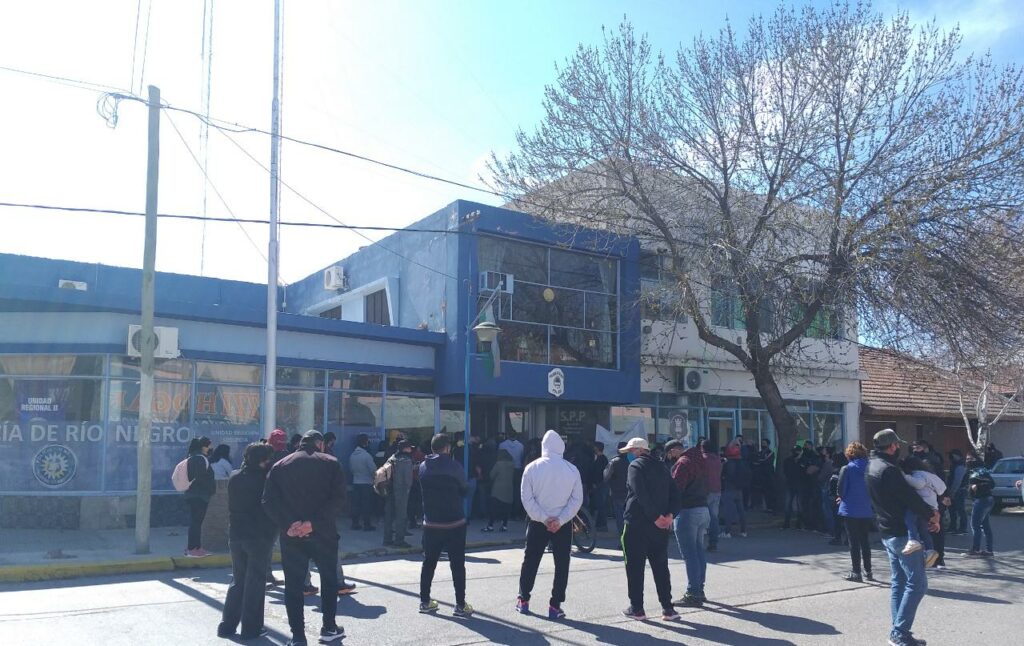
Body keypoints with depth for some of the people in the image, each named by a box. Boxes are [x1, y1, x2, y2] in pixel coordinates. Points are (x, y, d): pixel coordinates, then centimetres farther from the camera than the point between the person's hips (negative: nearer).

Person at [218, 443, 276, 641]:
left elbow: (231, 506, 15)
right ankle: (251, 628, 5)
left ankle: (227, 625, 14)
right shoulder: (265, 479, -14)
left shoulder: (234, 478, 5)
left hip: (236, 535, 6)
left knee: (237, 581, 16)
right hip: (259, 536, -6)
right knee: (255, 583, 3)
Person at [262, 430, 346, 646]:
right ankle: (329, 629, 21)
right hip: (322, 532, -1)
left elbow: (268, 501, -4)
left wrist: (287, 525, -13)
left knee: (293, 584, 8)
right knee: (329, 579, 16)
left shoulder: (280, 465, 8)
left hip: (291, 535, 1)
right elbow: (338, 497, -12)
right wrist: (314, 523, -16)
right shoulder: (330, 463, 1)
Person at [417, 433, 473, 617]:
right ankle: (460, 605, 6)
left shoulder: (423, 467, 1)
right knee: (457, 564, 3)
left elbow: (424, 491, 10)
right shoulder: (454, 466, -13)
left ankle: (425, 601, 21)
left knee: (429, 562, 15)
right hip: (455, 524, -4)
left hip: (431, 524, 4)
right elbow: (464, 490, -3)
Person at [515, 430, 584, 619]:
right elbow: (577, 499, -7)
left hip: (537, 523, 0)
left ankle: (523, 601, 22)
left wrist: (544, 519, -9)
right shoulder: (572, 469, -5)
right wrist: (560, 520, -11)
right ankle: (555, 606, 7)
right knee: (561, 564, 7)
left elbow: (527, 498, -10)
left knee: (530, 560, 14)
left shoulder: (532, 468, -7)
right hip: (563, 524, 0)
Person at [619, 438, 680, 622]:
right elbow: (674, 493, 8)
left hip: (637, 524, -6)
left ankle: (636, 608, 7)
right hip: (660, 526, 6)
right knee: (661, 567, 10)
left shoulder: (635, 466, -7)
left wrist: (656, 516, -18)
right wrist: (669, 514, -4)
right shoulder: (661, 466, 14)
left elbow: (641, 494, -19)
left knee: (635, 567, 4)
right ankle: (667, 608, 8)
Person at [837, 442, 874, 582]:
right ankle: (868, 572, 23)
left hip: (850, 510, -4)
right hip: (867, 510, 4)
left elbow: (840, 491, -13)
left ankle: (856, 572, 9)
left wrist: (842, 496, 9)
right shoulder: (869, 468, -1)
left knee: (854, 542, 5)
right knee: (864, 540, 17)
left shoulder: (846, 469, -12)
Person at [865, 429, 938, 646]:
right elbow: (910, 497, -21)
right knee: (917, 583, -5)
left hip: (887, 532, 10)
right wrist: (931, 515, -6)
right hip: (902, 533, -10)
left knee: (899, 581, 15)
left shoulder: (872, 466, 10)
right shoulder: (888, 469, -21)